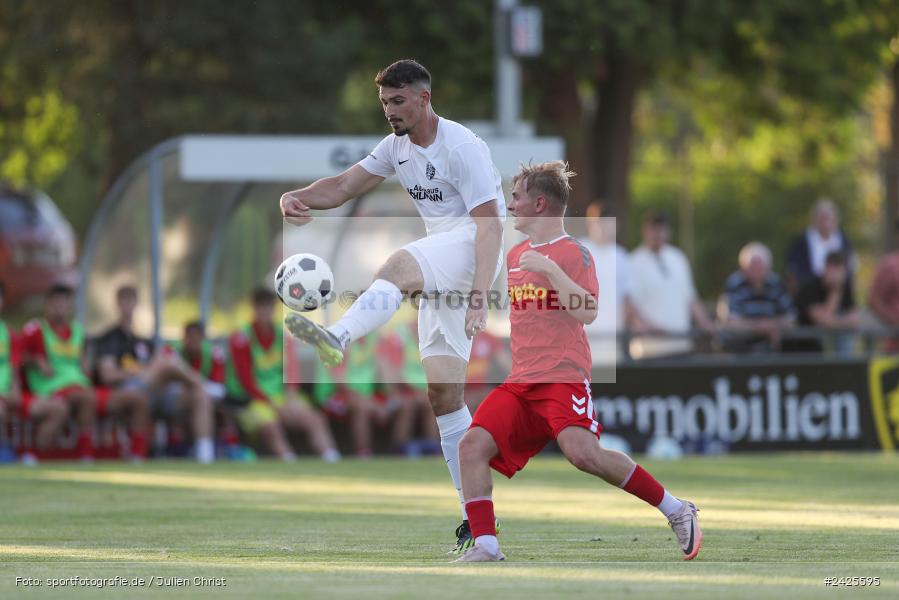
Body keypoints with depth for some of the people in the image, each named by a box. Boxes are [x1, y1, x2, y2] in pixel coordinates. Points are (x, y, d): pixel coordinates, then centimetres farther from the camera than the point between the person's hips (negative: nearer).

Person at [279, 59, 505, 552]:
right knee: (442, 391, 2)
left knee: (401, 264, -38)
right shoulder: (397, 146, 11)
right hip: (440, 263, 9)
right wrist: (297, 197, -12)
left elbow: (490, 225, -22)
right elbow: (344, 186, 11)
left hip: (474, 247, -9)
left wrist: (479, 295, -33)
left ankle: (337, 340, -63)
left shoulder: (462, 148, -15)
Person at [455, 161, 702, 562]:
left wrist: (550, 269, -21)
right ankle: (486, 549, -12)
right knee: (472, 446, -12)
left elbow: (588, 312, -18)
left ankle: (677, 512, -11)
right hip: (520, 381, 7)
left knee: (583, 453, -26)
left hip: (564, 377, -7)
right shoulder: (515, 255, 18)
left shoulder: (574, 253, -4)